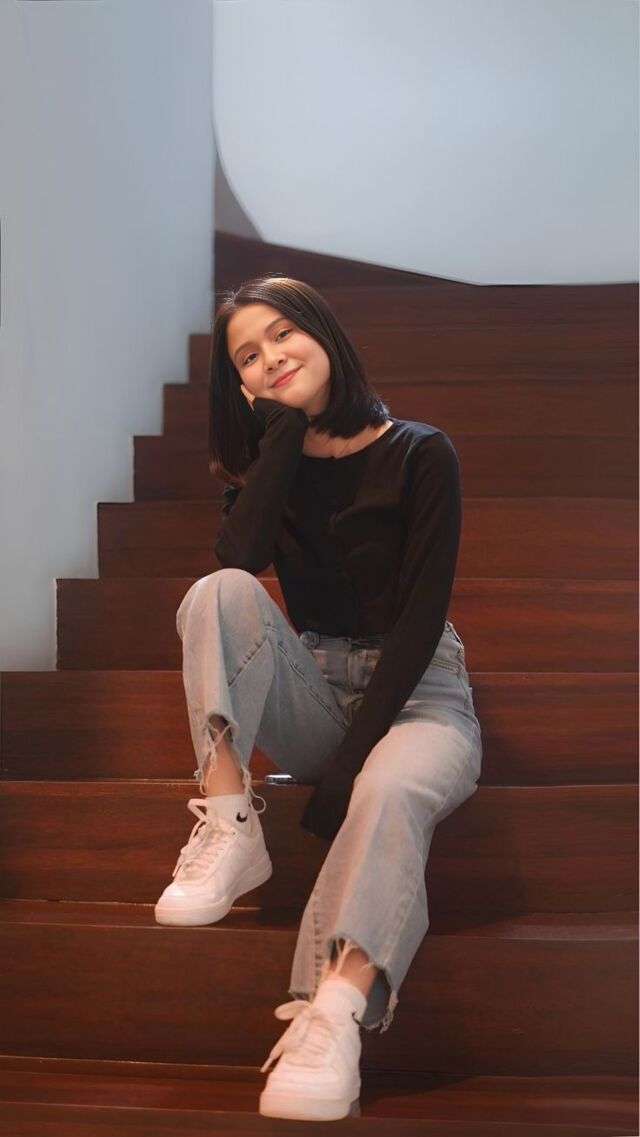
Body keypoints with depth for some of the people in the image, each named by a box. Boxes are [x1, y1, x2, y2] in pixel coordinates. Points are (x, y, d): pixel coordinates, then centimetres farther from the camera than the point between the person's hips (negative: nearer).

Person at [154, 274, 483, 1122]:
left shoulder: (421, 456, -6)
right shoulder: (266, 460, 8)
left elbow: (420, 618, -14)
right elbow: (240, 554, -16)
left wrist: (352, 755, -22)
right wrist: (286, 424, -11)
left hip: (413, 691, -3)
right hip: (312, 693, 4)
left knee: (389, 792, -38)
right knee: (220, 593, -24)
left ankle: (335, 1022, -54)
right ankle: (229, 823, -30)